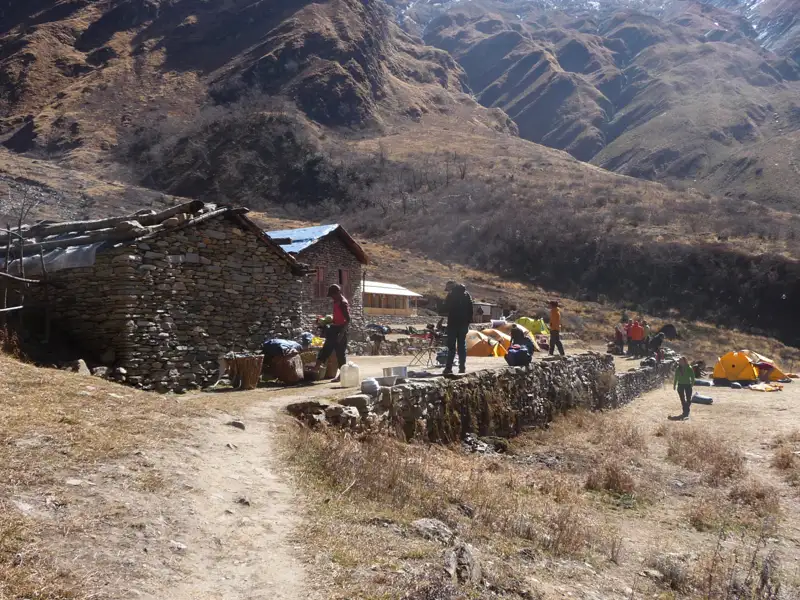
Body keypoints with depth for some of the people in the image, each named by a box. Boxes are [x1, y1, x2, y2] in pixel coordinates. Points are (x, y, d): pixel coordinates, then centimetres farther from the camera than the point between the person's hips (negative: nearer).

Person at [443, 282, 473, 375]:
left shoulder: (451, 295, -9)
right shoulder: (466, 295, 10)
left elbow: (446, 307, -7)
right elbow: (470, 310, 11)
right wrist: (469, 321, 14)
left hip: (453, 323, -5)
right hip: (464, 323, 5)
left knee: (451, 346, -3)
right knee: (462, 345, 10)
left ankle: (448, 368, -6)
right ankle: (462, 367, 8)